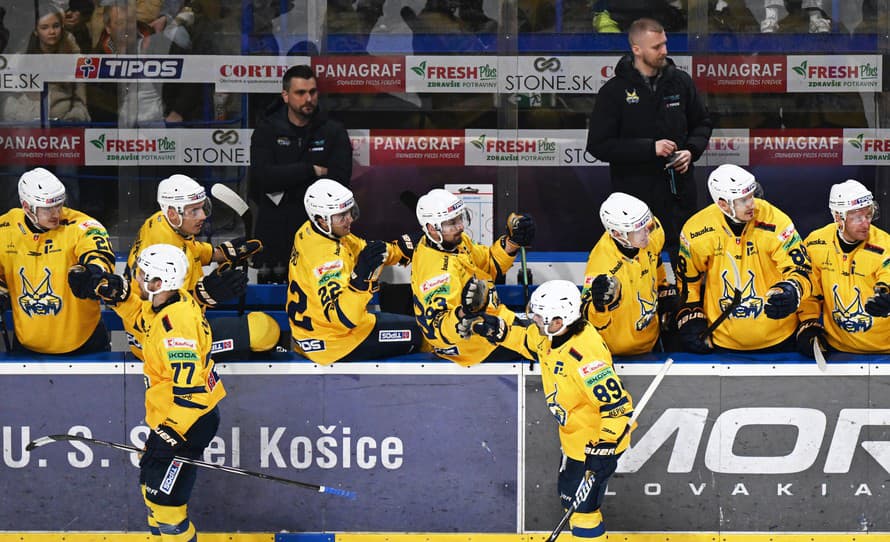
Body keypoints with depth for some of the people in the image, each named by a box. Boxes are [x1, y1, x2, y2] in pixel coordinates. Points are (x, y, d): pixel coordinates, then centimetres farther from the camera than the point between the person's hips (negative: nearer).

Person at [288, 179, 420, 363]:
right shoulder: (325, 256, -31)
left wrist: (404, 247, 0)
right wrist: (360, 278, -45)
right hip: (329, 343, -10)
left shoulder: (310, 231, -2)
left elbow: (359, 249, 11)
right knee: (415, 333, -1)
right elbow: (343, 317, -35)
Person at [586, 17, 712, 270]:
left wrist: (691, 150, -4)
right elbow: (598, 145, -11)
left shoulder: (680, 81, 3)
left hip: (680, 191, 4)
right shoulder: (615, 91, -8)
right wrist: (650, 148, -18)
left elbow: (702, 123, 17)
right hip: (635, 191, -3)